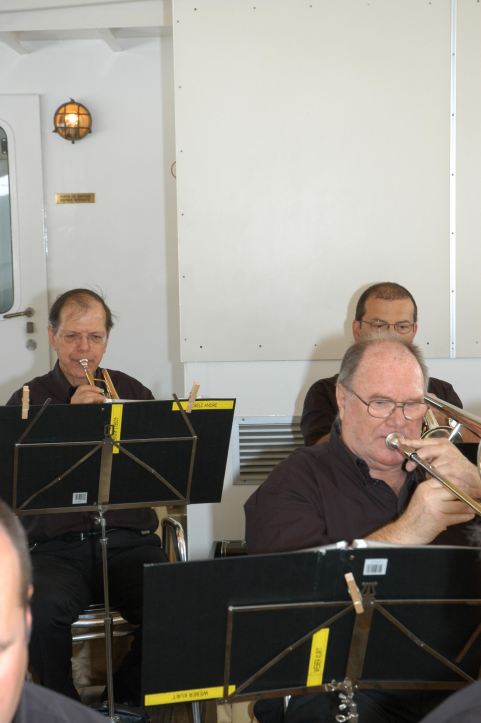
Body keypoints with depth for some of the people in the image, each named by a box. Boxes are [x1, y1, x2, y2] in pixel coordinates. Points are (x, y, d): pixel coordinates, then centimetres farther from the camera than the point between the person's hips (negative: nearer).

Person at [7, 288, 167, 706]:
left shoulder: (132, 393, 15)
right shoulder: (28, 400, 9)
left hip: (129, 541, 2)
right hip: (58, 546, -1)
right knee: (44, 609, -34)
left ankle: (125, 700, 3)